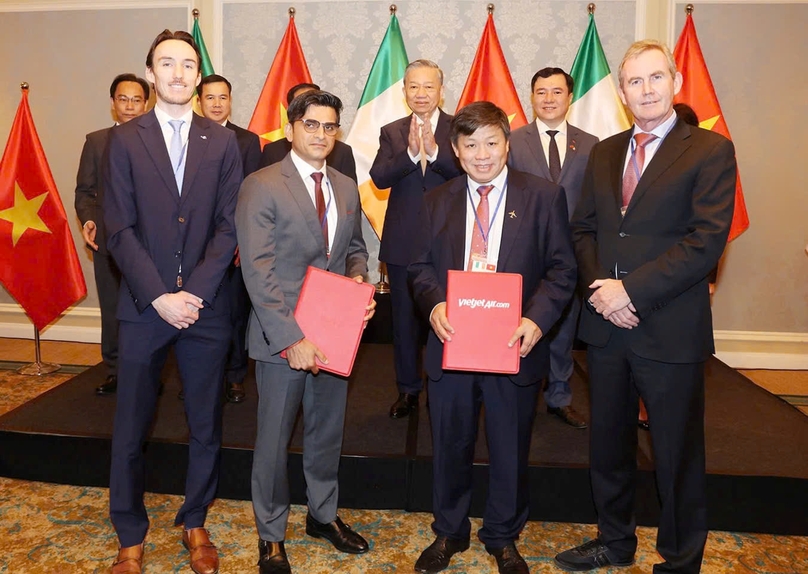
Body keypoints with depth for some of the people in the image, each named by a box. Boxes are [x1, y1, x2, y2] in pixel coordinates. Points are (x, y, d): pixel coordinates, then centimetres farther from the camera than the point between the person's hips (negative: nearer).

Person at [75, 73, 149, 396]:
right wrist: (87, 220, -8)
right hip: (108, 240, 2)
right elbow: (84, 191, 9)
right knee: (112, 310, 9)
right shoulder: (96, 141, 10)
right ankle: (114, 372, 22)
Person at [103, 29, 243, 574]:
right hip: (144, 306, 0)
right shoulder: (124, 140, 3)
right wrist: (159, 297, -11)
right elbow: (120, 229, -2)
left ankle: (195, 523, 29)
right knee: (131, 428, 9)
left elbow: (229, 225, -1)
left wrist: (195, 291, -11)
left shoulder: (223, 141, 5)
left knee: (206, 425, 10)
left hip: (206, 306, 1)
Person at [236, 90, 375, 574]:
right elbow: (258, 271, -17)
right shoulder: (262, 187, -11)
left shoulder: (347, 189, 8)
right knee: (275, 437, 9)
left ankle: (324, 514, 41)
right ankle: (271, 535, 29)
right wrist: (290, 338, -22)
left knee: (329, 429, 19)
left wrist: (358, 277, -4)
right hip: (283, 337, -5)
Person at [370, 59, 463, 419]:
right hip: (403, 242, 2)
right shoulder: (391, 132, 6)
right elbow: (378, 177, -10)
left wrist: (434, 150, -27)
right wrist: (410, 152, -24)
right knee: (404, 319, 12)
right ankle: (408, 390, 27)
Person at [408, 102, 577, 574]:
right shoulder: (437, 201, 7)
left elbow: (562, 269, -4)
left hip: (514, 345, -2)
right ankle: (450, 532, 40)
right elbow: (421, 266, 6)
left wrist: (537, 318, -19)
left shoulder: (544, 196, -1)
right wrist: (434, 305, -14)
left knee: (510, 451, 14)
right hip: (451, 343, 2)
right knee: (450, 446, 16)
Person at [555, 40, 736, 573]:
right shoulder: (603, 153, 11)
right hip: (606, 326, 5)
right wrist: (598, 285, -8)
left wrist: (631, 290, -18)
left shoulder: (711, 150, -5)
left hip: (670, 331, -5)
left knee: (678, 455, 9)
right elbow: (584, 228, 10)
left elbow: (706, 241, -14)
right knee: (608, 444, 18)